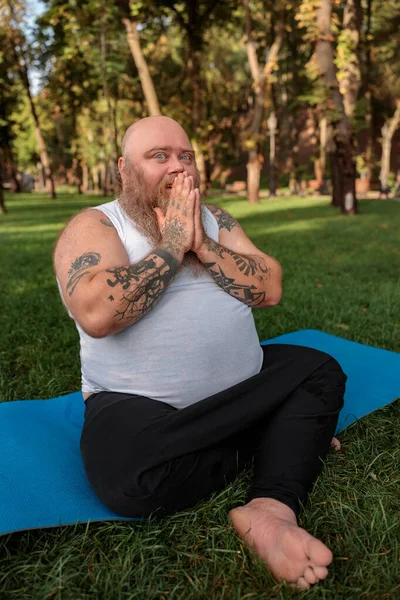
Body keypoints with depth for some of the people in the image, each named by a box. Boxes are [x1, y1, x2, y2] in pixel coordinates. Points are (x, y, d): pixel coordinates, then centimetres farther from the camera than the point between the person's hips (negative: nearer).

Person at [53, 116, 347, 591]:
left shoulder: (214, 218, 9)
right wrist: (172, 245, -19)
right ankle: (287, 439, -9)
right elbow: (97, 313, -27)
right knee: (133, 478, -33)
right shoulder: (92, 227, -6)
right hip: (141, 408, -5)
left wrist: (201, 245, -15)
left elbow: (270, 289, -3)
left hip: (244, 385, 6)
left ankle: (272, 510, -19)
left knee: (320, 370, -4)